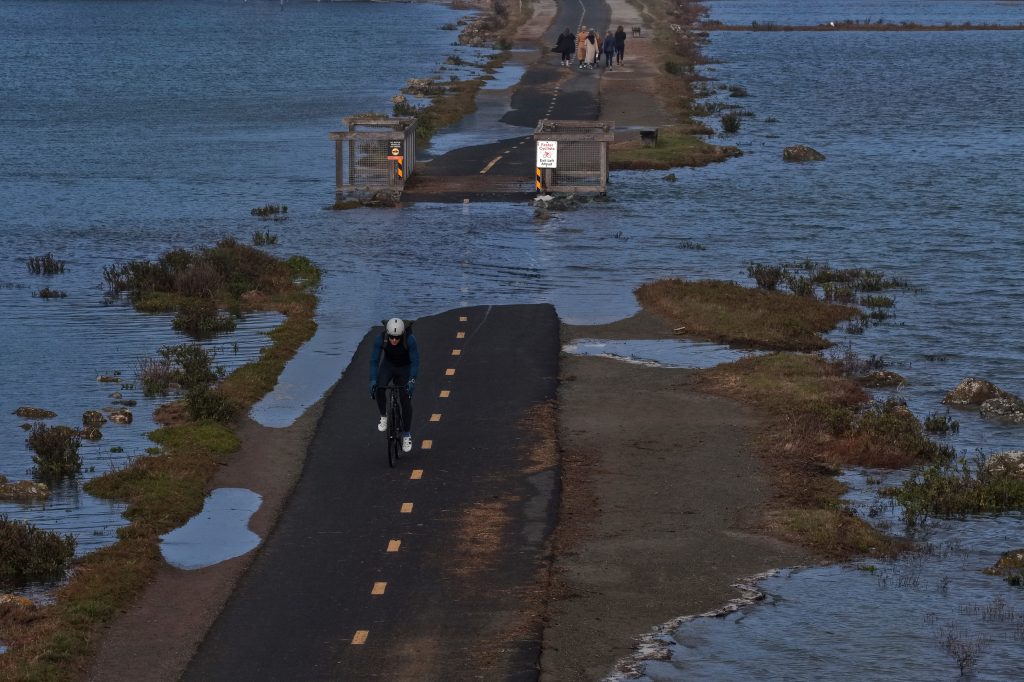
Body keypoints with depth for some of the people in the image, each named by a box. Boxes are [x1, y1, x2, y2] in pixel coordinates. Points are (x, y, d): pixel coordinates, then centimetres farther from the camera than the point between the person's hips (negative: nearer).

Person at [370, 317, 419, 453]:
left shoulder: (410, 340, -32)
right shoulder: (381, 339, -28)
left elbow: (415, 362, -29)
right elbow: (374, 361, -25)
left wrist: (412, 380, -42)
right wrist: (372, 381, -35)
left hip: (405, 368, -1)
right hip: (388, 365, 1)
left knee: (406, 400, -8)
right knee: (379, 389, -27)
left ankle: (407, 434, 8)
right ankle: (383, 416, -2)